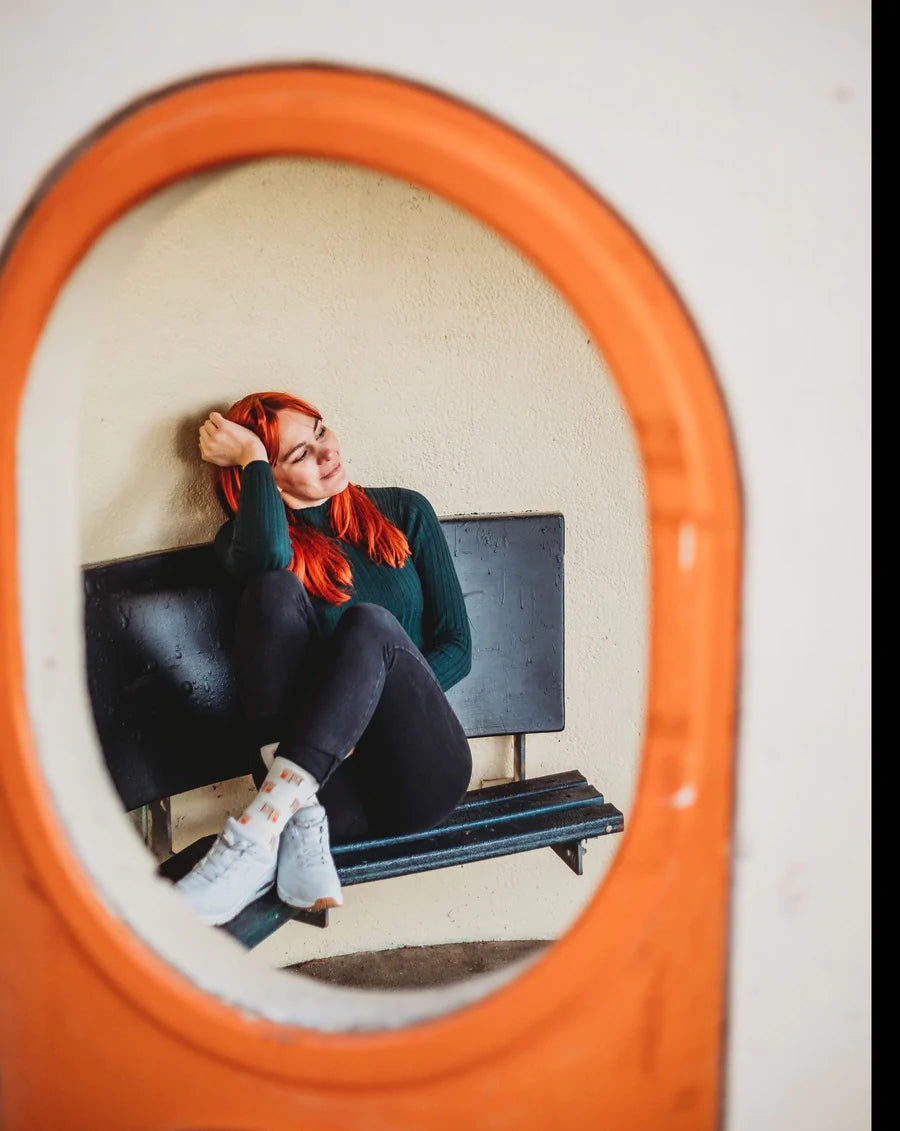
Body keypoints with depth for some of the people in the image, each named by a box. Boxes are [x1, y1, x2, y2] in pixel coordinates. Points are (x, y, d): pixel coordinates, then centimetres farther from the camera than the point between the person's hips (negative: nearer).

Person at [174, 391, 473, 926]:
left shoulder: (403, 514, 14)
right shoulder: (244, 537, 9)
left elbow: (457, 646, 8)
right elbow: (267, 557, -19)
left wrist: (383, 703, -8)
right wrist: (251, 456, -5)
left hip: (420, 778, 1)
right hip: (328, 780, 0)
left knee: (370, 623, -29)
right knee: (275, 589, -22)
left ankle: (258, 834, -36)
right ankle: (301, 821, -34)